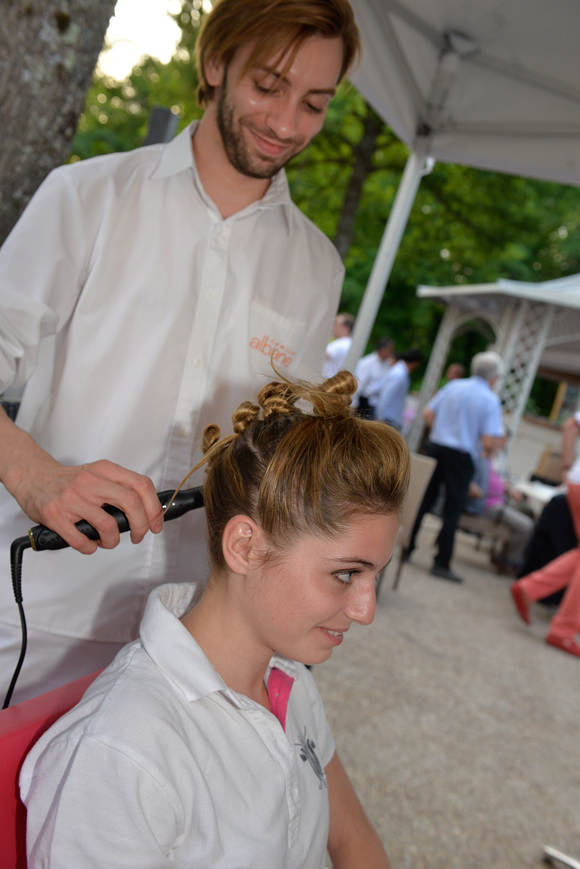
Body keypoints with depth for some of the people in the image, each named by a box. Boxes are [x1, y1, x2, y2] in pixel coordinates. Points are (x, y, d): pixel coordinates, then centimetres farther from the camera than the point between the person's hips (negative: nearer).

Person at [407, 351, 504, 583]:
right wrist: (496, 437, 8)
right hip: (461, 457, -4)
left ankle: (407, 547, 18)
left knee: (424, 500, 13)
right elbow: (488, 442, -14)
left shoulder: (453, 386, 4)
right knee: (452, 510, 4)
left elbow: (427, 413, 3)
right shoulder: (491, 400, -8)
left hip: (436, 447, 4)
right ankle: (441, 563, 7)